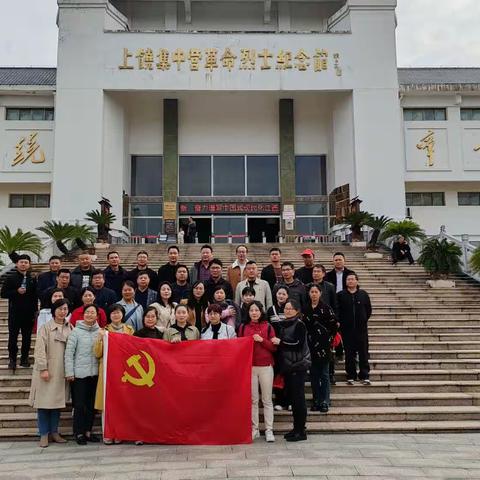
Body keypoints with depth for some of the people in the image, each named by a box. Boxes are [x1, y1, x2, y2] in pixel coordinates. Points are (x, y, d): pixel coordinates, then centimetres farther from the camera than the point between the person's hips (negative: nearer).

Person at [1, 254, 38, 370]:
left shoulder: (33, 278, 5)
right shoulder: (10, 277, 1)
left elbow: (35, 295, 7)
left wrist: (35, 310, 1)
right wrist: (17, 291, -17)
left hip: (28, 313, 2)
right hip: (14, 312, -1)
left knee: (27, 337, 7)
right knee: (13, 336, 2)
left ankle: (24, 358, 18)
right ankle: (12, 359, 14)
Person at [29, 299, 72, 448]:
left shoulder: (70, 328, 7)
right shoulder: (46, 327, -4)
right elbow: (40, 349, -9)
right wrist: (43, 369, -15)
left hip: (62, 371, 4)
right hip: (47, 371, -3)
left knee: (58, 401, 9)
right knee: (44, 401, 0)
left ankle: (54, 432, 19)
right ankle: (44, 434, 10)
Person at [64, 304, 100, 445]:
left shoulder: (100, 331, 4)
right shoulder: (76, 331, -4)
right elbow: (69, 352, -6)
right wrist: (69, 372, -9)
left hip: (95, 373, 3)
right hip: (79, 373, -3)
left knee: (92, 403, 10)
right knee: (79, 404, 2)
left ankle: (88, 431, 22)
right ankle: (79, 433, 15)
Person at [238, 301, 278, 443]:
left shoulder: (268, 327, 4)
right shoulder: (243, 327, 8)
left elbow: (273, 347, 0)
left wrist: (262, 340, -13)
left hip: (265, 366, -1)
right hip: (249, 367, 1)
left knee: (267, 399, 2)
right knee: (252, 399, 5)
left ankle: (269, 430, 8)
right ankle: (254, 429, 13)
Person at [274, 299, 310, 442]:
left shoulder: (299, 324, -9)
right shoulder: (281, 325, 11)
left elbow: (299, 345, -18)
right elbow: (278, 344, 20)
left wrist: (281, 342, -17)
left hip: (298, 366, -7)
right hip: (287, 366, 7)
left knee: (298, 397, -4)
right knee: (292, 397, 11)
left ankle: (301, 431, 4)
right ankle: (296, 428, 20)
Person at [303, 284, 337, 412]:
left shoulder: (326, 308, -6)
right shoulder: (305, 309, 7)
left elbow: (334, 325, -7)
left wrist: (328, 338, -6)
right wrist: (306, 341, 3)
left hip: (324, 345, -4)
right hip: (311, 346, 4)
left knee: (324, 375, 2)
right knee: (314, 375, 10)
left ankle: (325, 402, 10)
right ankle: (316, 401, 19)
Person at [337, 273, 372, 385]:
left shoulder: (363, 294, 4)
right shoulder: (340, 295, 1)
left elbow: (369, 309, 11)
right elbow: (336, 311, 5)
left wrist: (364, 320, 7)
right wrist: (340, 322, 0)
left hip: (361, 328, 1)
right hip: (347, 329, 0)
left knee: (363, 352, 3)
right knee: (349, 354, 5)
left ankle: (364, 376, 12)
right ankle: (351, 376, 14)